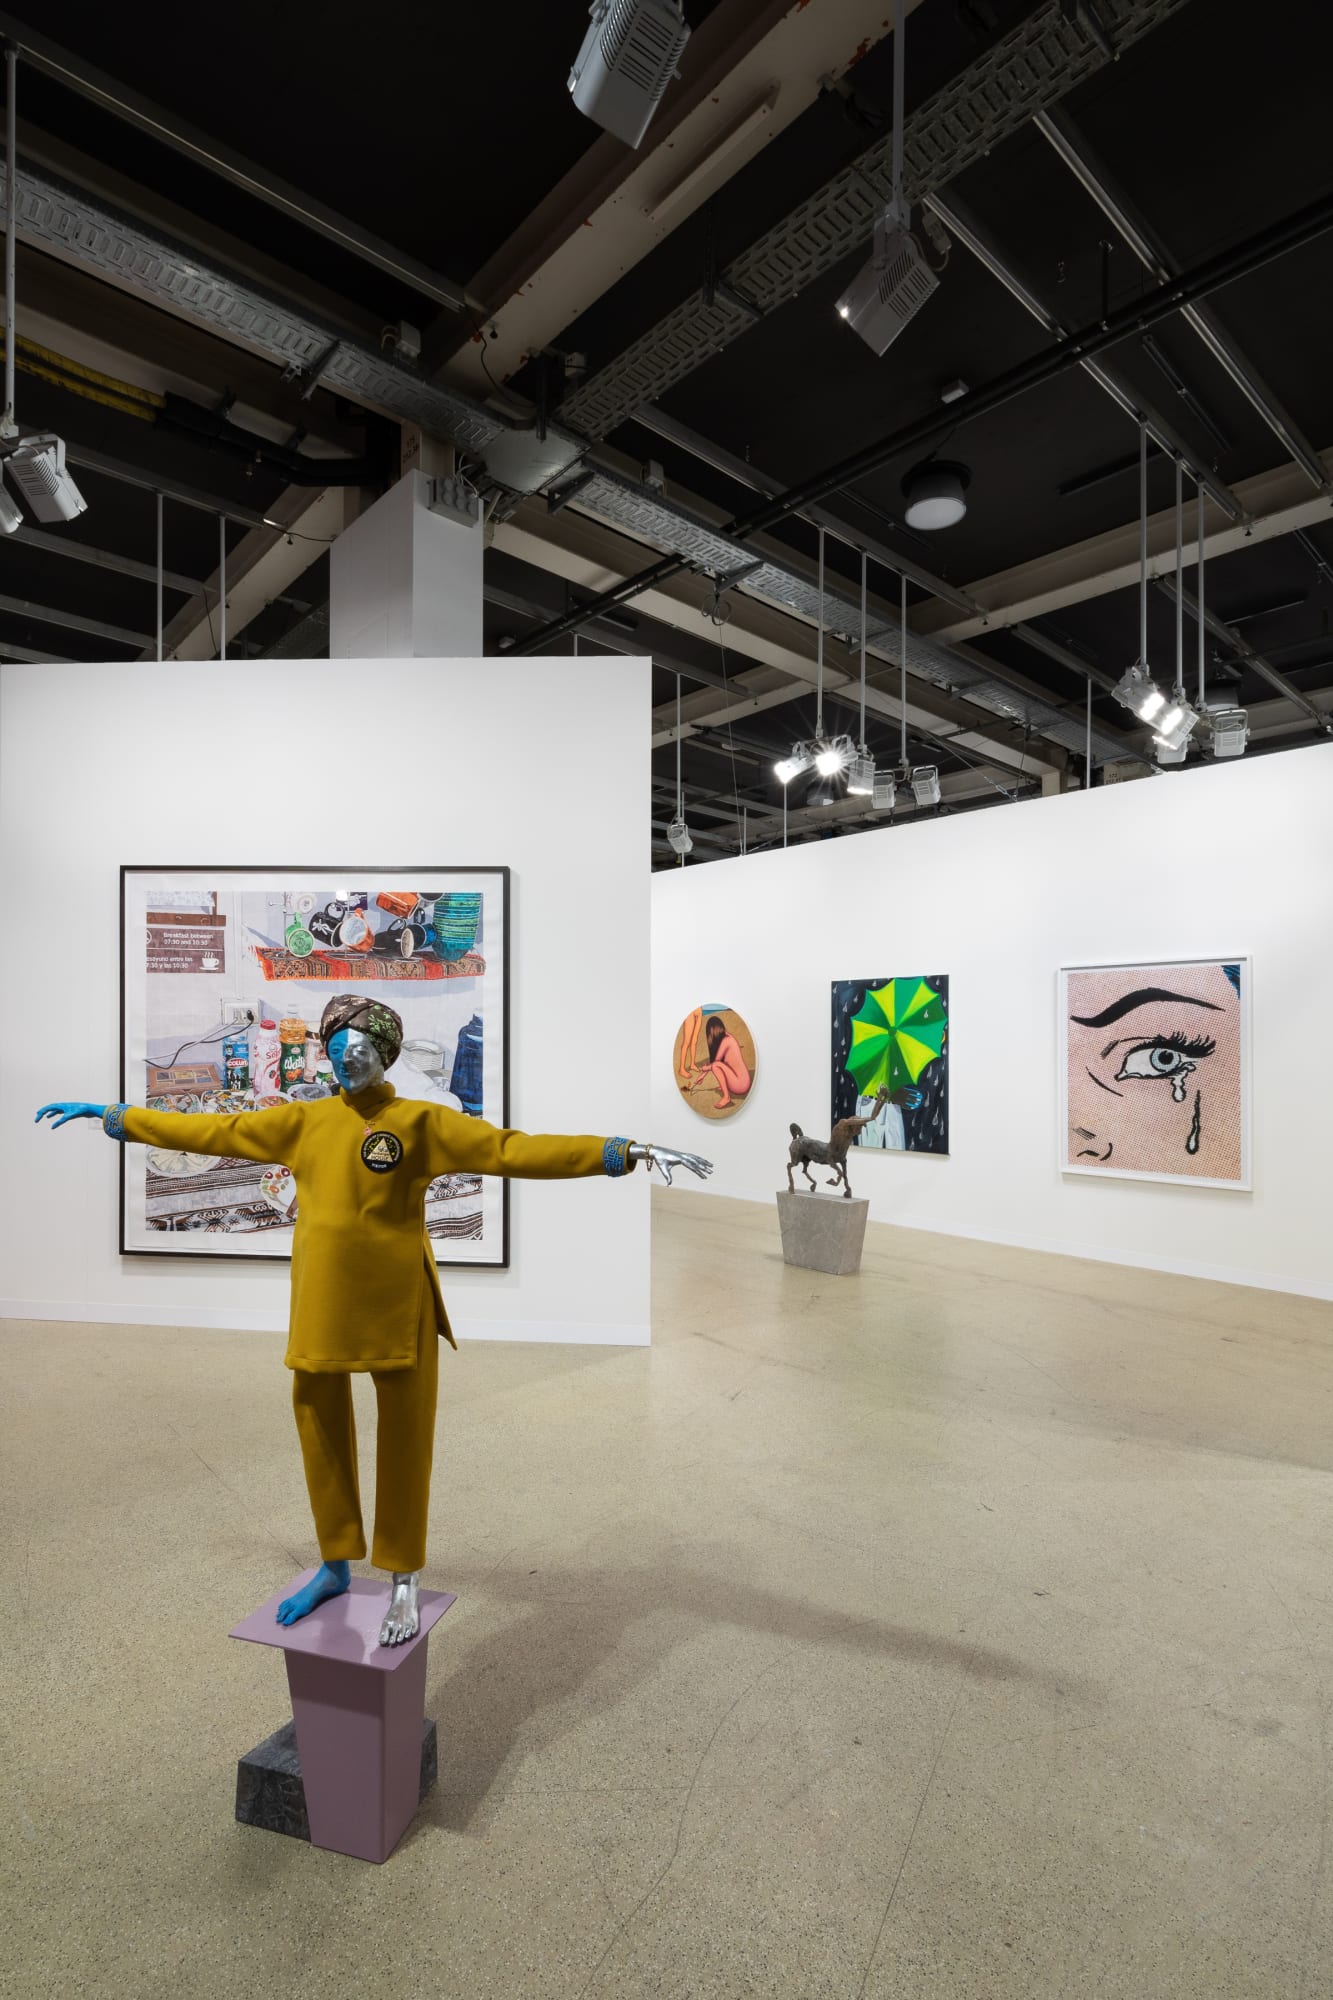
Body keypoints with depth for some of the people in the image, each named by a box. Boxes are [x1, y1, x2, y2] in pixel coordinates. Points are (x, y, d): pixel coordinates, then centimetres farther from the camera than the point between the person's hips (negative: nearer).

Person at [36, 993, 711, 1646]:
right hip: (321, 1309, 4)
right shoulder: (304, 1121, 6)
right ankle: (334, 1567, 40)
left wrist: (629, 1152, -22)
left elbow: (513, 1149, -13)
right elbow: (211, 1130, 14)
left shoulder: (422, 1121, -6)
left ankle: (403, 1584, 29)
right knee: (321, 1434, 16)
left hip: (397, 1308, -4)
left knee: (404, 1443, 7)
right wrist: (110, 1116, 19)